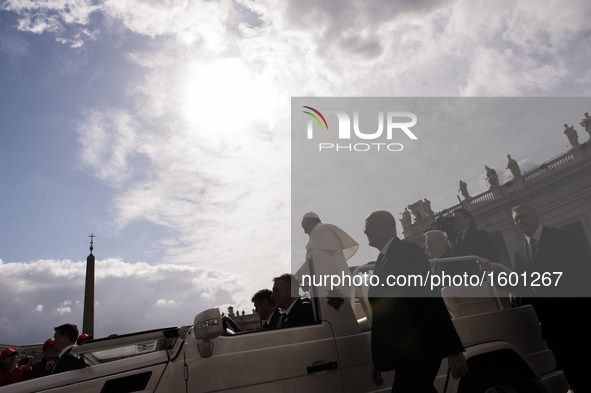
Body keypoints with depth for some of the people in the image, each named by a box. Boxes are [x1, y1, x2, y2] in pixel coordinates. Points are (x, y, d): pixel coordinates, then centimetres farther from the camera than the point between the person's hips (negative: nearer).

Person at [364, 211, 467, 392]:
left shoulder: (408, 251, -9)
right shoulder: (382, 260, 16)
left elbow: (431, 299, -16)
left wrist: (454, 350, -19)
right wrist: (378, 362, 18)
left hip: (418, 354, -8)